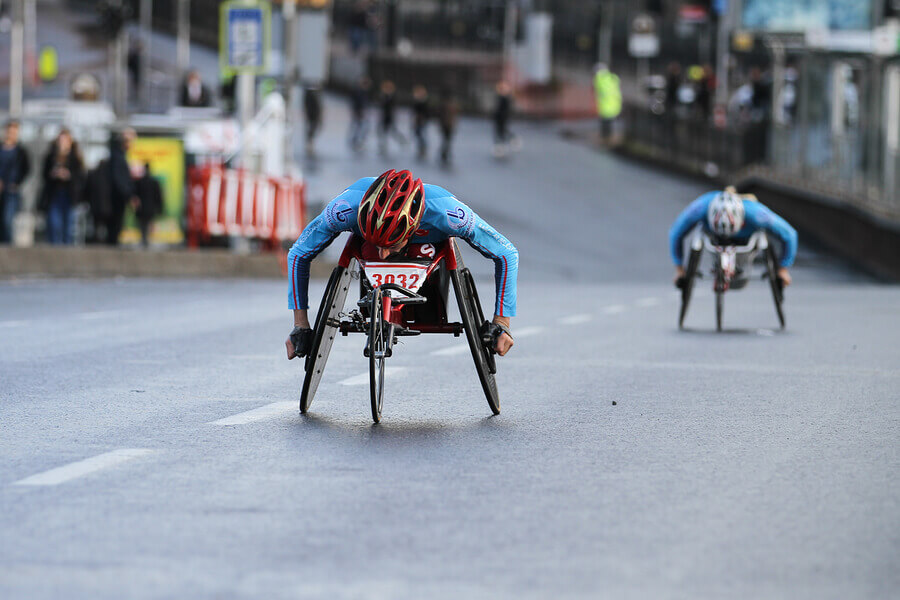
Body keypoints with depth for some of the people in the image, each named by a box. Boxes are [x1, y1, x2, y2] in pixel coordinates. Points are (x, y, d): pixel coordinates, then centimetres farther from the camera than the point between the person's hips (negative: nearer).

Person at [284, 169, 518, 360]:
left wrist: (501, 324, -31)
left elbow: (507, 254, -29)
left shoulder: (445, 211, -45)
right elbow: (299, 254, -24)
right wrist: (300, 325, -25)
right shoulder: (348, 207, -43)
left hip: (429, 246, 0)